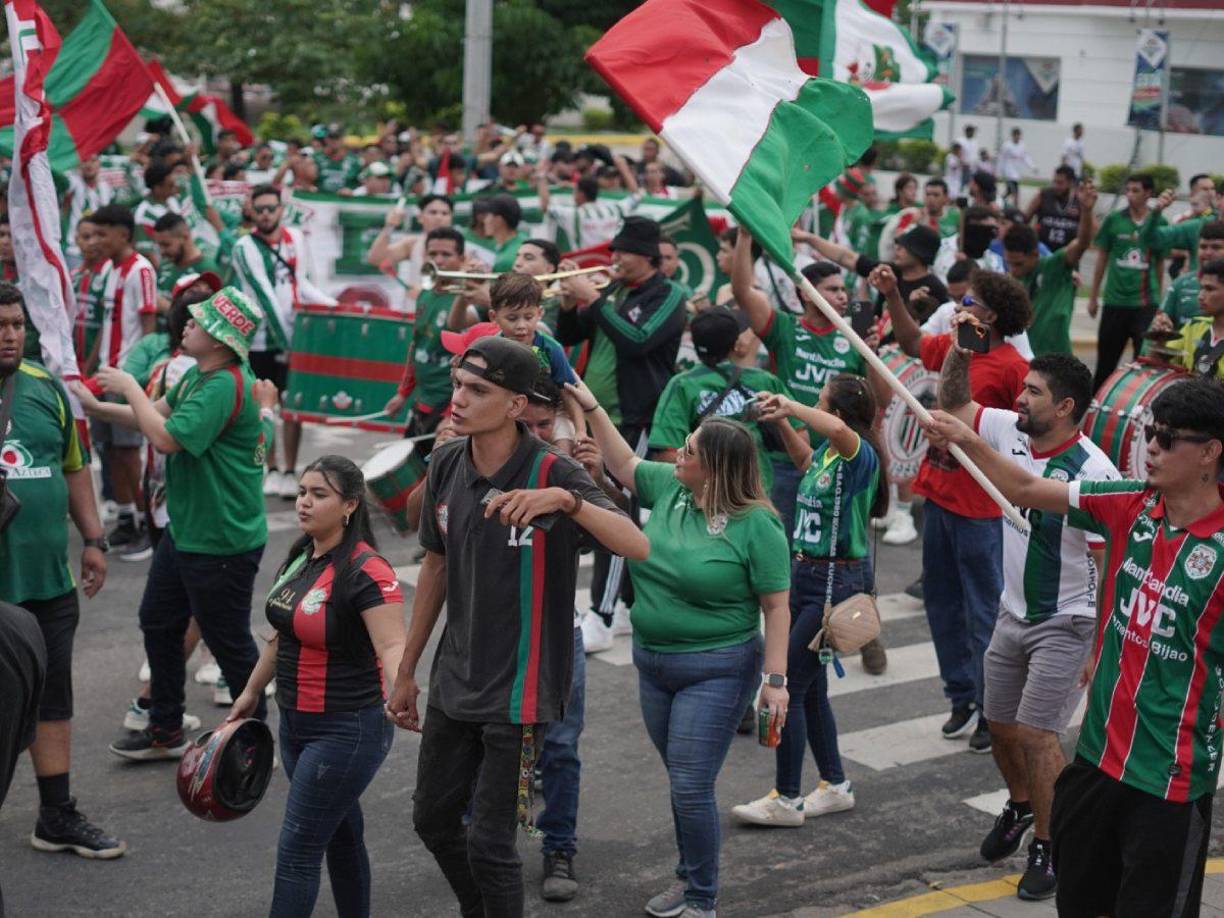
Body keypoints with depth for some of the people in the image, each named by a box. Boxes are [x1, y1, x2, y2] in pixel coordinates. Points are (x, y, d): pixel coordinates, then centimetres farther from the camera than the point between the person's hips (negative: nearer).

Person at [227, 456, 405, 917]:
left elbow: (392, 645, -30)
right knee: (340, 836, 19)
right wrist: (252, 691, 25)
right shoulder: (299, 557, 6)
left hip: (347, 731, -8)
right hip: (297, 722, 9)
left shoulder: (366, 572, -21)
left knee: (298, 849, -6)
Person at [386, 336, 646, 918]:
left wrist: (565, 500, -48)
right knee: (433, 819, 19)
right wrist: (407, 672, 16)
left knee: (488, 844, -3)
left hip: (517, 690, -6)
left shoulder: (552, 474, -19)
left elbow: (636, 546, -32)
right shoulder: (447, 464, -1)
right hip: (454, 681, 7)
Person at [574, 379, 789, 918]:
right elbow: (624, 464, 19)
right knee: (682, 781, 17)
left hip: (716, 671, -6)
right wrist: (592, 409, 11)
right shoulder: (669, 488, 1)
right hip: (653, 664, 6)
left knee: (691, 787, -6)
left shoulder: (757, 525, -17)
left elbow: (776, 607, -15)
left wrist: (775, 679, -18)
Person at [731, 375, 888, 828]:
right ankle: (835, 786, 30)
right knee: (809, 686, 16)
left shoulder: (859, 454, -18)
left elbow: (838, 430, -44)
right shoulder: (827, 451, 7)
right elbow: (806, 459, 33)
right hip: (804, 573, 10)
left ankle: (787, 800, 4)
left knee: (788, 685, -6)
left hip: (837, 582, -9)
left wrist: (792, 406, -31)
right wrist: (782, 420, 22)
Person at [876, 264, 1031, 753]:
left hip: (978, 508, -8)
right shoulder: (951, 346, 6)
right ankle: (962, 698, 29)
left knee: (983, 610, 0)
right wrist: (893, 297, 18)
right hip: (938, 492, 8)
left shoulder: (1012, 367, -17)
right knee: (941, 601, 16)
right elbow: (912, 342, 26)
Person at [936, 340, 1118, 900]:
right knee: (1000, 724, 16)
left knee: (1035, 733, -8)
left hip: (1067, 624, -7)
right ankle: (1020, 807, 44)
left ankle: (1048, 846, 9)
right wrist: (961, 350, -7)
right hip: (1013, 615, 7)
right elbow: (954, 404, 11)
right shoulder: (1009, 432, -3)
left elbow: (1111, 566, -20)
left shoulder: (1093, 472, -23)